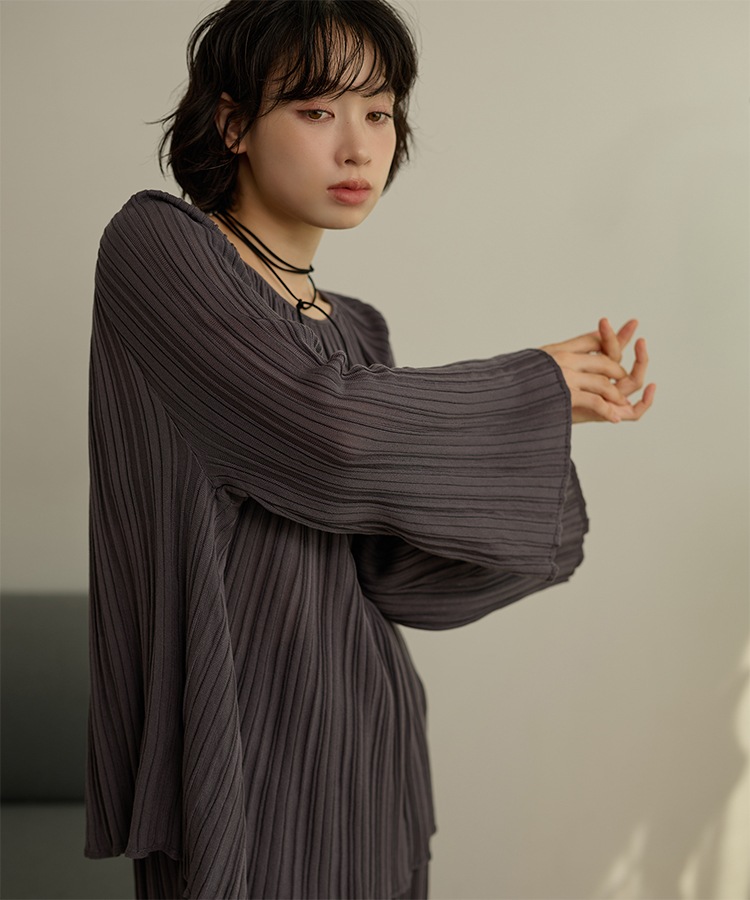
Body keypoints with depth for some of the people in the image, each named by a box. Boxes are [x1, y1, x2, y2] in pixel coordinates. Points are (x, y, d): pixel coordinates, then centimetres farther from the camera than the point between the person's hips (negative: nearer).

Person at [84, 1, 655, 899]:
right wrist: (531, 388, -8)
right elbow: (324, 431, -23)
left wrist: (548, 416, -8)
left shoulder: (355, 332, 9)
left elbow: (389, 573, 1)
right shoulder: (154, 244, -10)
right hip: (237, 747, -6)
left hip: (365, 739, 6)